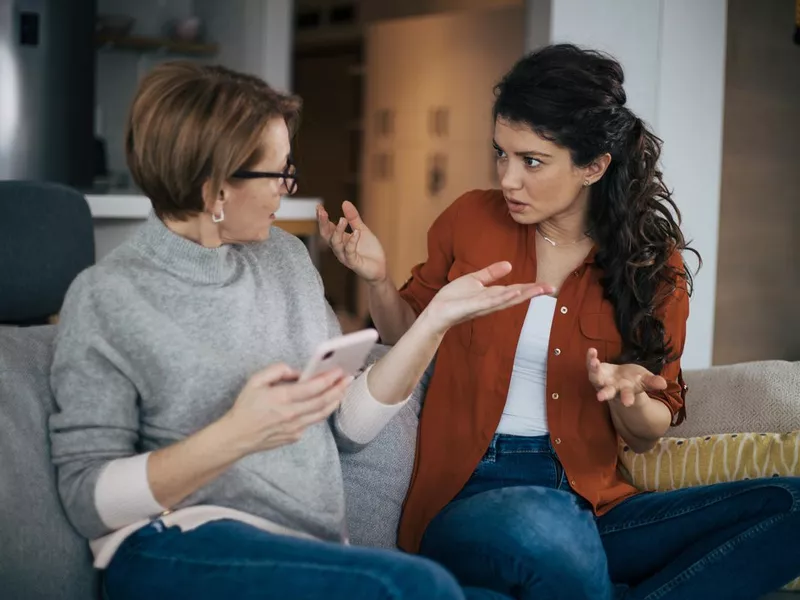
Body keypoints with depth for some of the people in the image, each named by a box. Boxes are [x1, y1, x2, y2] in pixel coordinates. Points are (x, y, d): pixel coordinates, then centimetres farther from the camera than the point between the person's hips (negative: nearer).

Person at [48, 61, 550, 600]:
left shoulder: (285, 257, 12)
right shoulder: (109, 297, -5)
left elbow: (349, 424, 11)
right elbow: (87, 497, -9)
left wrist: (437, 319, 0)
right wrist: (233, 437, -23)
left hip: (313, 553, 6)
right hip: (181, 552, -5)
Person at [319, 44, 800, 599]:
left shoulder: (652, 261, 2)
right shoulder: (471, 220, 2)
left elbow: (648, 434, 8)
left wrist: (625, 395, -16)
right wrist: (378, 279, -3)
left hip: (591, 508, 2)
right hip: (468, 498, -2)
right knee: (546, 526, -40)